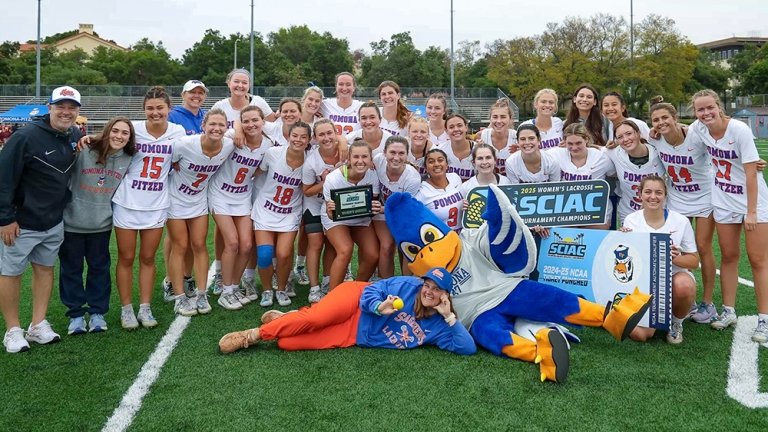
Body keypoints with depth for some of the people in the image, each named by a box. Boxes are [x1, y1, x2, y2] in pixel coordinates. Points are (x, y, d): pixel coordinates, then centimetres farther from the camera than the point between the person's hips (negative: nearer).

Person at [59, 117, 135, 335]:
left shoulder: (128, 161, -1)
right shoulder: (83, 152, -16)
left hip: (101, 224, 3)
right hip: (72, 221, -3)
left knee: (99, 268, 12)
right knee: (71, 268, 8)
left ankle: (97, 312, 25)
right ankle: (76, 314, 22)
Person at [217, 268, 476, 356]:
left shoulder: (437, 326, -1)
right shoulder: (408, 285, -7)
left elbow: (468, 347, -7)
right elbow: (371, 289, -7)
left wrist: (450, 317, -15)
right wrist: (380, 307, -29)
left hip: (354, 337, 2)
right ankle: (253, 335, -11)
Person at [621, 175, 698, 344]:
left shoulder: (681, 221, -6)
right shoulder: (631, 221, -4)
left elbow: (694, 261, -2)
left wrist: (675, 258, -23)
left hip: (675, 275, 0)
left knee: (683, 286, -38)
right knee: (639, 334, -21)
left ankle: (677, 323, -3)